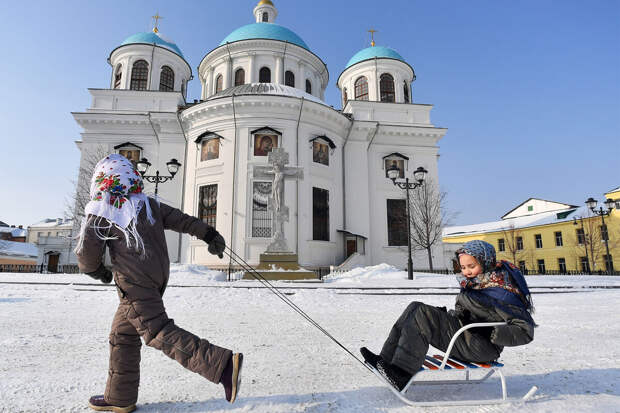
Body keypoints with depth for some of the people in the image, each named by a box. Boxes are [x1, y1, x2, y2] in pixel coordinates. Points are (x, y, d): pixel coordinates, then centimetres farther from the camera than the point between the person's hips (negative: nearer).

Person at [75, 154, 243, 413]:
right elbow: (182, 220, 8)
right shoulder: (150, 205, 12)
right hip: (157, 277, 8)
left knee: (160, 333, -12)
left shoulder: (101, 215, -5)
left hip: (134, 285, -8)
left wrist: (95, 271, 13)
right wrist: (209, 234, 7)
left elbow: (86, 251, -8)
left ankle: (223, 364, -23)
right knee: (123, 335, 19)